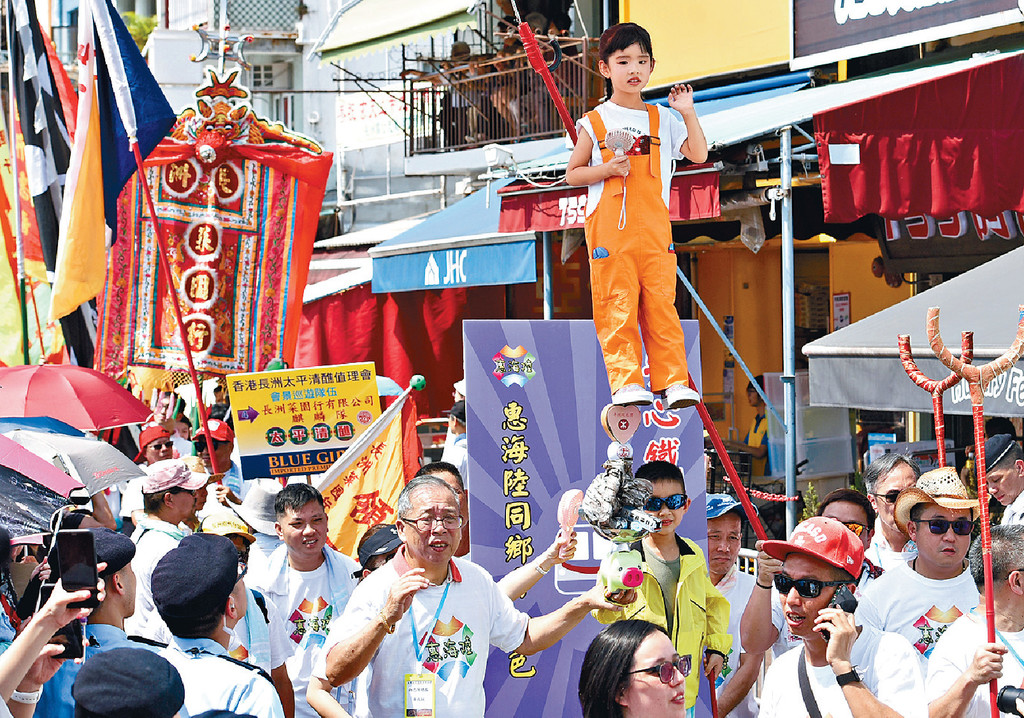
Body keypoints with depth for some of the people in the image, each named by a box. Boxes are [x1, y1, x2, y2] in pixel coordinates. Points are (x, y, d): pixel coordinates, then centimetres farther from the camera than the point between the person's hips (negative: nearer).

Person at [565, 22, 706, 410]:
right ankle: (626, 382, -4)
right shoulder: (594, 122, 5)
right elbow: (572, 174, 8)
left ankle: (674, 382, 1)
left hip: (654, 228, 2)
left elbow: (698, 154, 8)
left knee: (660, 304, -1)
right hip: (609, 228, -2)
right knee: (616, 307, -6)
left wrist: (688, 113, -1)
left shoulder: (662, 119, 12)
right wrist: (606, 170, -9)